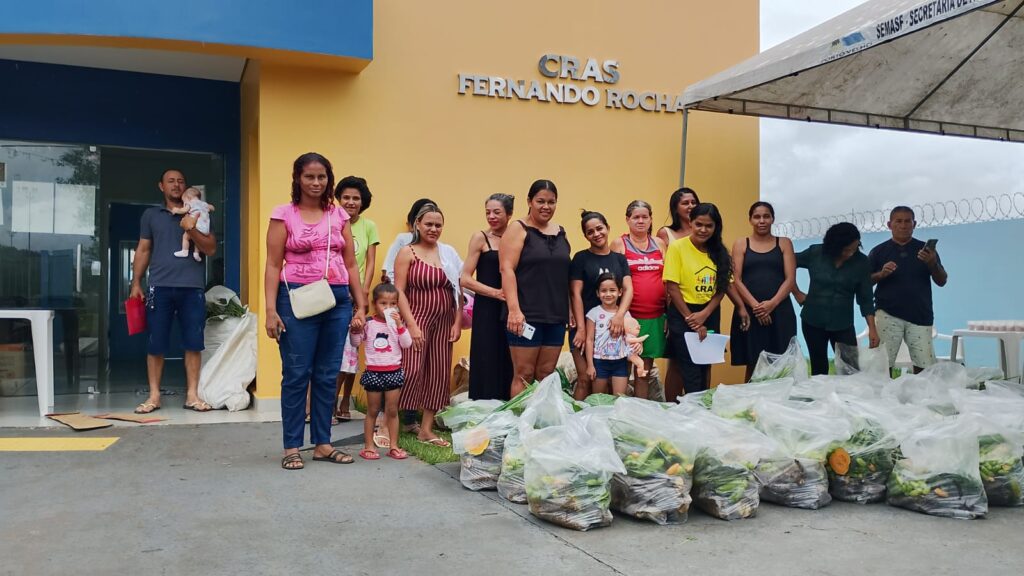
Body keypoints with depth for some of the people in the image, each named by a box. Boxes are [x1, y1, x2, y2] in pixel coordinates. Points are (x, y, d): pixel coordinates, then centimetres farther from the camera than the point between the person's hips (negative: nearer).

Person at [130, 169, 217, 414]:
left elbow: (211, 248, 3)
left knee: (193, 342, 0)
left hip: (192, 287, 0)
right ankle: (154, 396, 9)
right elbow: (143, 250, 14)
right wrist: (136, 283, 7)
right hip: (160, 287, 0)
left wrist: (192, 230, -14)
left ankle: (192, 395, 6)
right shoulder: (151, 215, 14)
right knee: (155, 343, 1)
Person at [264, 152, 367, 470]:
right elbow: (273, 265, -2)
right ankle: (292, 447, 11)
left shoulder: (339, 216, 11)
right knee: (296, 374, 1)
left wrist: (361, 306, 7)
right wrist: (270, 310, -10)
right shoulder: (284, 215, 1)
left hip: (338, 301, 4)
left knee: (327, 375, 8)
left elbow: (351, 265, 12)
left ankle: (322, 444, 19)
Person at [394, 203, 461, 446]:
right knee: (411, 372, -11)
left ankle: (426, 429, 15)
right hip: (417, 319, -4)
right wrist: (412, 325, -13)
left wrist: (457, 323, 3)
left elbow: (458, 291, 11)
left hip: (444, 322, 5)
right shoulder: (407, 252, -1)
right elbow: (399, 291, -6)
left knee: (439, 374, 5)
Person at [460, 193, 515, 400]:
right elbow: (465, 279, -4)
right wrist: (495, 292, -13)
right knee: (487, 367, -3)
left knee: (509, 368, 5)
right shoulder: (480, 238, 2)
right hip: (487, 310, -3)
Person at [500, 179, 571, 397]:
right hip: (526, 315, -5)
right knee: (524, 374, -3)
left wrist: (570, 310, 13)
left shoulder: (561, 233, 15)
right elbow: (507, 270, -12)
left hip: (555, 316, 6)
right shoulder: (518, 230, -3)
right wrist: (514, 309, -21)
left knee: (547, 374, 8)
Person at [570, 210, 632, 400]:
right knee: (585, 379, -6)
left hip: (613, 326, 3)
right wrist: (581, 328, -13)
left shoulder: (619, 258, 11)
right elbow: (576, 294, -4)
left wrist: (620, 315, -17)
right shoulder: (581, 258, 2)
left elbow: (628, 289, 2)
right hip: (586, 325, -3)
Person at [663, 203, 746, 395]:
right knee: (691, 372, -6)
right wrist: (691, 319, -11)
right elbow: (672, 287, -11)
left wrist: (704, 315, -10)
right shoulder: (677, 247, -8)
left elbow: (723, 287, 4)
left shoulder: (719, 251, 5)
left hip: (710, 315, 5)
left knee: (705, 367, 12)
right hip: (683, 314, -4)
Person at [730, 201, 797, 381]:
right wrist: (755, 305, -14)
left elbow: (790, 279, 2)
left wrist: (772, 303, -13)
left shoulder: (784, 243, 11)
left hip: (779, 311, 1)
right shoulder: (741, 244, 9)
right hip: (749, 312, 0)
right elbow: (737, 280, 0)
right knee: (752, 366, 0)